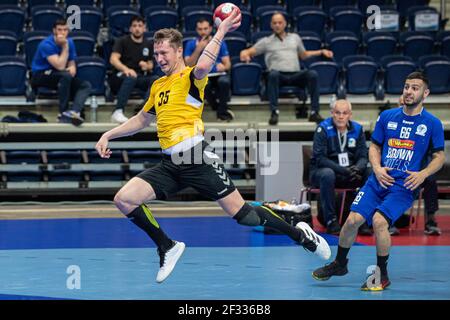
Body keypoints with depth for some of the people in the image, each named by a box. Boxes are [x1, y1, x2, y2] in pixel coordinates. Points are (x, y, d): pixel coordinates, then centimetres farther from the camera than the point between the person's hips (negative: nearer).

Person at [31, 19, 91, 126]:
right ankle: (63, 113, -27)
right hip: (40, 76, -7)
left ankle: (73, 112, -40)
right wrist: (65, 47, -23)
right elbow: (60, 66, -27)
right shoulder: (46, 44, -20)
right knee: (66, 75, -35)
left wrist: (72, 68, -14)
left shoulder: (69, 42, 1)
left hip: (61, 78, 7)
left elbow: (71, 62, 10)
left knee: (86, 85, -16)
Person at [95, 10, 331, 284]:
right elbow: (141, 120, 35)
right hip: (170, 164, 7)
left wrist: (221, 32, -24)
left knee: (242, 213, -9)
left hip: (197, 158, -7)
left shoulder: (190, 77, -1)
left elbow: (203, 67, -28)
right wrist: (108, 136, 30)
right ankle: (168, 247, 6)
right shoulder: (158, 86, 20)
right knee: (124, 199, -10)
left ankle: (300, 233, 12)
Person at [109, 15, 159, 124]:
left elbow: (150, 65, 23)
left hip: (141, 78, 4)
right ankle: (118, 112, -45)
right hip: (120, 77, -4)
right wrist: (125, 69, -35)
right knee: (131, 77, -40)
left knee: (156, 79, -28)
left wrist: (147, 66, -4)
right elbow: (113, 59, -14)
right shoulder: (122, 41, 1)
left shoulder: (148, 45, 15)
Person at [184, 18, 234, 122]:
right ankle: (219, 108, -11)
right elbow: (188, 66, -10)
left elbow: (228, 64, -2)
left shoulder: (220, 43, 2)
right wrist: (198, 49, -21)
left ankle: (222, 112, -13)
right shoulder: (191, 44, 0)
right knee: (205, 83, -37)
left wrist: (223, 67, -27)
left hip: (218, 75, 1)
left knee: (224, 81, -35)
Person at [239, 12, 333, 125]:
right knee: (273, 74, -39)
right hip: (279, 75, -2)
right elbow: (249, 51, 12)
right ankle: (274, 112, -41)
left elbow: (303, 55, 34)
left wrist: (322, 52, 23)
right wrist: (245, 54, -13)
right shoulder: (266, 41, 18)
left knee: (312, 74, -28)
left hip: (295, 75, 2)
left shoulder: (295, 37, 26)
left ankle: (314, 112, -28)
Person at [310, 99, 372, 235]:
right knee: (328, 174, -38)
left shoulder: (357, 129, 3)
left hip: (350, 172, 4)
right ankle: (331, 221, -31)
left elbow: (363, 156, 1)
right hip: (320, 171, -4)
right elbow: (319, 158, -17)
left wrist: (357, 168, -24)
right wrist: (344, 170, -28)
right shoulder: (323, 129, -10)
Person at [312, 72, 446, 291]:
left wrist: (422, 174, -13)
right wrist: (377, 168, -5)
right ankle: (339, 264, 19)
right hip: (379, 180, 4)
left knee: (379, 220, -24)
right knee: (353, 219, -7)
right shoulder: (387, 116, 7)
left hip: (404, 185, -4)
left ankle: (382, 275, -6)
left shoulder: (432, 123, -1)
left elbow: (440, 156, 4)